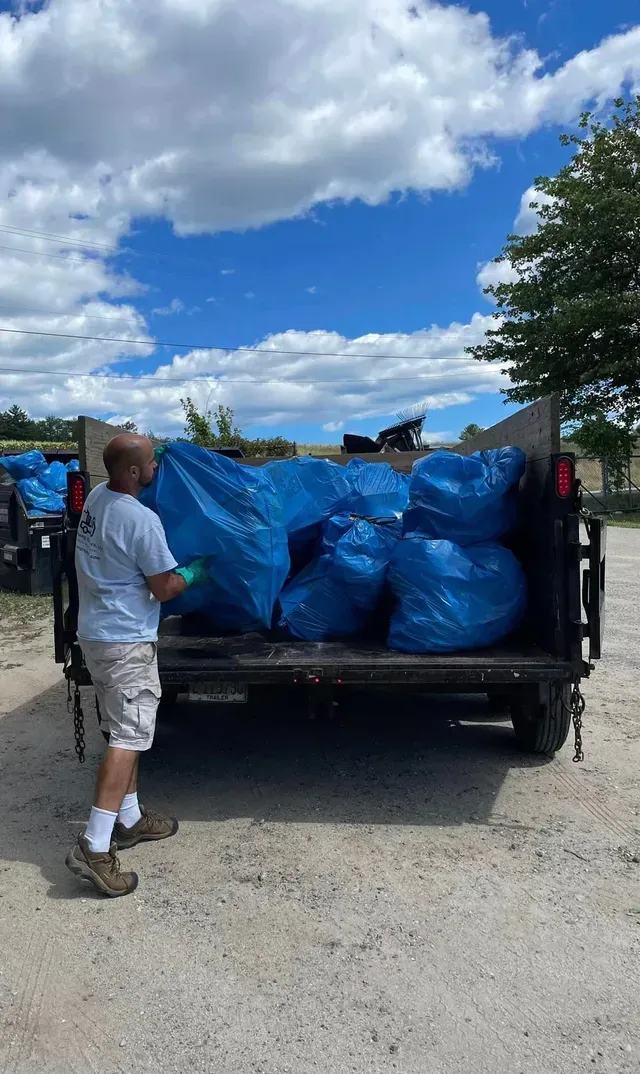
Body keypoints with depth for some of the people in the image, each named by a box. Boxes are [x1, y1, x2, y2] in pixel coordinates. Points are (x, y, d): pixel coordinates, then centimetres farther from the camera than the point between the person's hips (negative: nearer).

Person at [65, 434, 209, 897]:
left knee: (126, 731, 18)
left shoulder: (97, 497, 3)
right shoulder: (143, 521, -22)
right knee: (130, 737, -6)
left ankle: (129, 818, 28)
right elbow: (164, 589, -14)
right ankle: (94, 847, -7)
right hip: (126, 641, -9)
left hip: (96, 632, 9)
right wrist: (195, 570, 5)